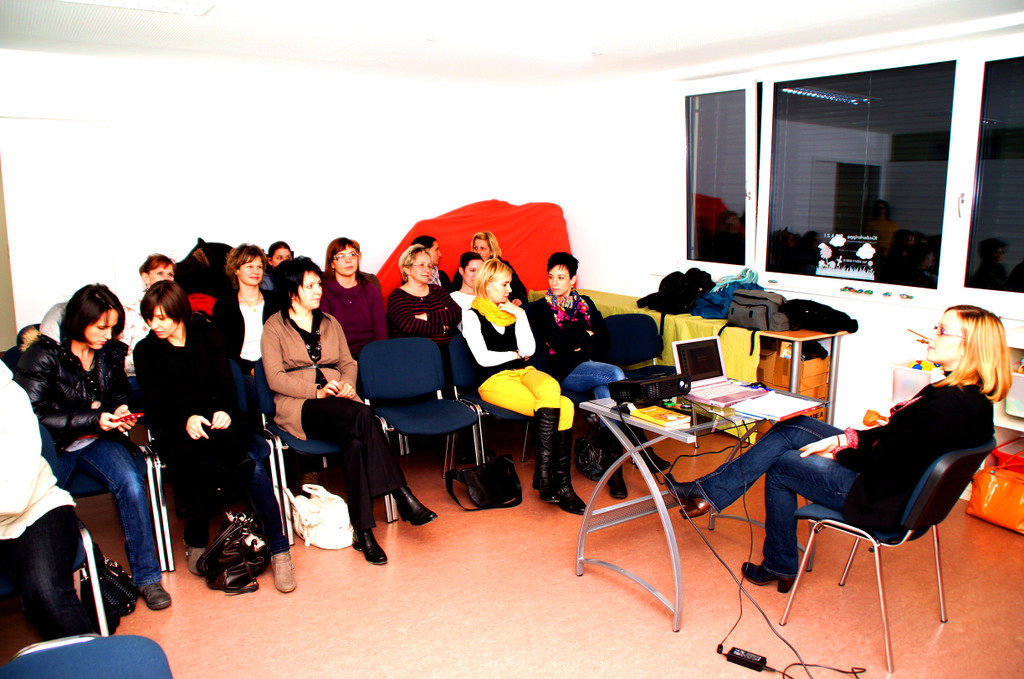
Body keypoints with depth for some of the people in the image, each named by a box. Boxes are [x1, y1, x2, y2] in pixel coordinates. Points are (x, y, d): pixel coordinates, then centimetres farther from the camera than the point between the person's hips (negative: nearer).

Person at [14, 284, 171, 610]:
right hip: (55, 446, -2)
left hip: (97, 441, 3)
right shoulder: (43, 356, -7)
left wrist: (120, 412, -1)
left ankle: (146, 576, -17)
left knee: (130, 483, -26)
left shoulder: (112, 353, 6)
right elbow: (35, 416, -11)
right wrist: (93, 419, -18)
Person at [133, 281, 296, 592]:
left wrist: (226, 412, -16)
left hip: (218, 417, 1)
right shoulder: (145, 350, 11)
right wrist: (186, 420, -20)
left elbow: (226, 383, 6)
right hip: (178, 427, -1)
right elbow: (155, 403, 0)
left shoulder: (208, 333, 12)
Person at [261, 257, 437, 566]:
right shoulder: (275, 327, 6)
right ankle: (403, 496, -33)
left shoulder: (330, 323, 22)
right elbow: (275, 378, -3)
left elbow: (348, 363, 21)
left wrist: (347, 385, -3)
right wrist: (318, 391, -16)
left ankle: (363, 531, -33)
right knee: (362, 415, -34)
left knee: (355, 438, -32)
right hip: (299, 407, -4)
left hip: (339, 402, 4)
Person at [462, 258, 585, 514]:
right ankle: (561, 484, -22)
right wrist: (515, 354, 4)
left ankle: (544, 469, -29)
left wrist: (519, 314, 1)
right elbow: (483, 358, -7)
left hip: (524, 371, 5)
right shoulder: (473, 316, 4)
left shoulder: (513, 312, 19)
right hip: (495, 380, -5)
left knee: (551, 388, -33)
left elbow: (529, 349, 6)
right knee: (562, 407, -27)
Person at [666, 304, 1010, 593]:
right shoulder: (968, 393, 2)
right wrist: (845, 439, -1)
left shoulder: (949, 405, -29)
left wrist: (837, 452, -7)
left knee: (780, 465, 3)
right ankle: (709, 489, 10)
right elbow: (896, 433, 8)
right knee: (792, 429, 5)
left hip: (882, 499, -9)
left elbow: (883, 463, -25)